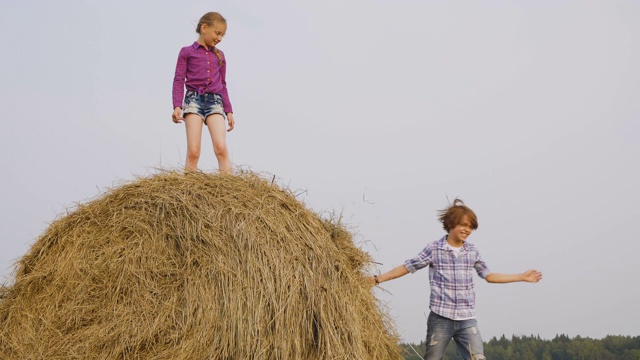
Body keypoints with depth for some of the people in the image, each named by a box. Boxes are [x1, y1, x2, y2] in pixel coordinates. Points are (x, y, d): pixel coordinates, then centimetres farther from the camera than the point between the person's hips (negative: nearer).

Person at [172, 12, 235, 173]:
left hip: (215, 101, 3)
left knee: (221, 148, -15)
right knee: (193, 152, -12)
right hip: (194, 99, -3)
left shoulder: (219, 55, 20)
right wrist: (177, 106, -11)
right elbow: (179, 81, 2)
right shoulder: (187, 52, 8)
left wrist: (229, 111, 16)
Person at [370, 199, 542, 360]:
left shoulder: (472, 251, 9)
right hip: (440, 318, -3)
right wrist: (378, 279, -3)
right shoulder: (434, 249, -2)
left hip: (467, 320, 3)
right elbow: (407, 267, 2)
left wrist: (522, 277, 20)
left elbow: (489, 275, 20)